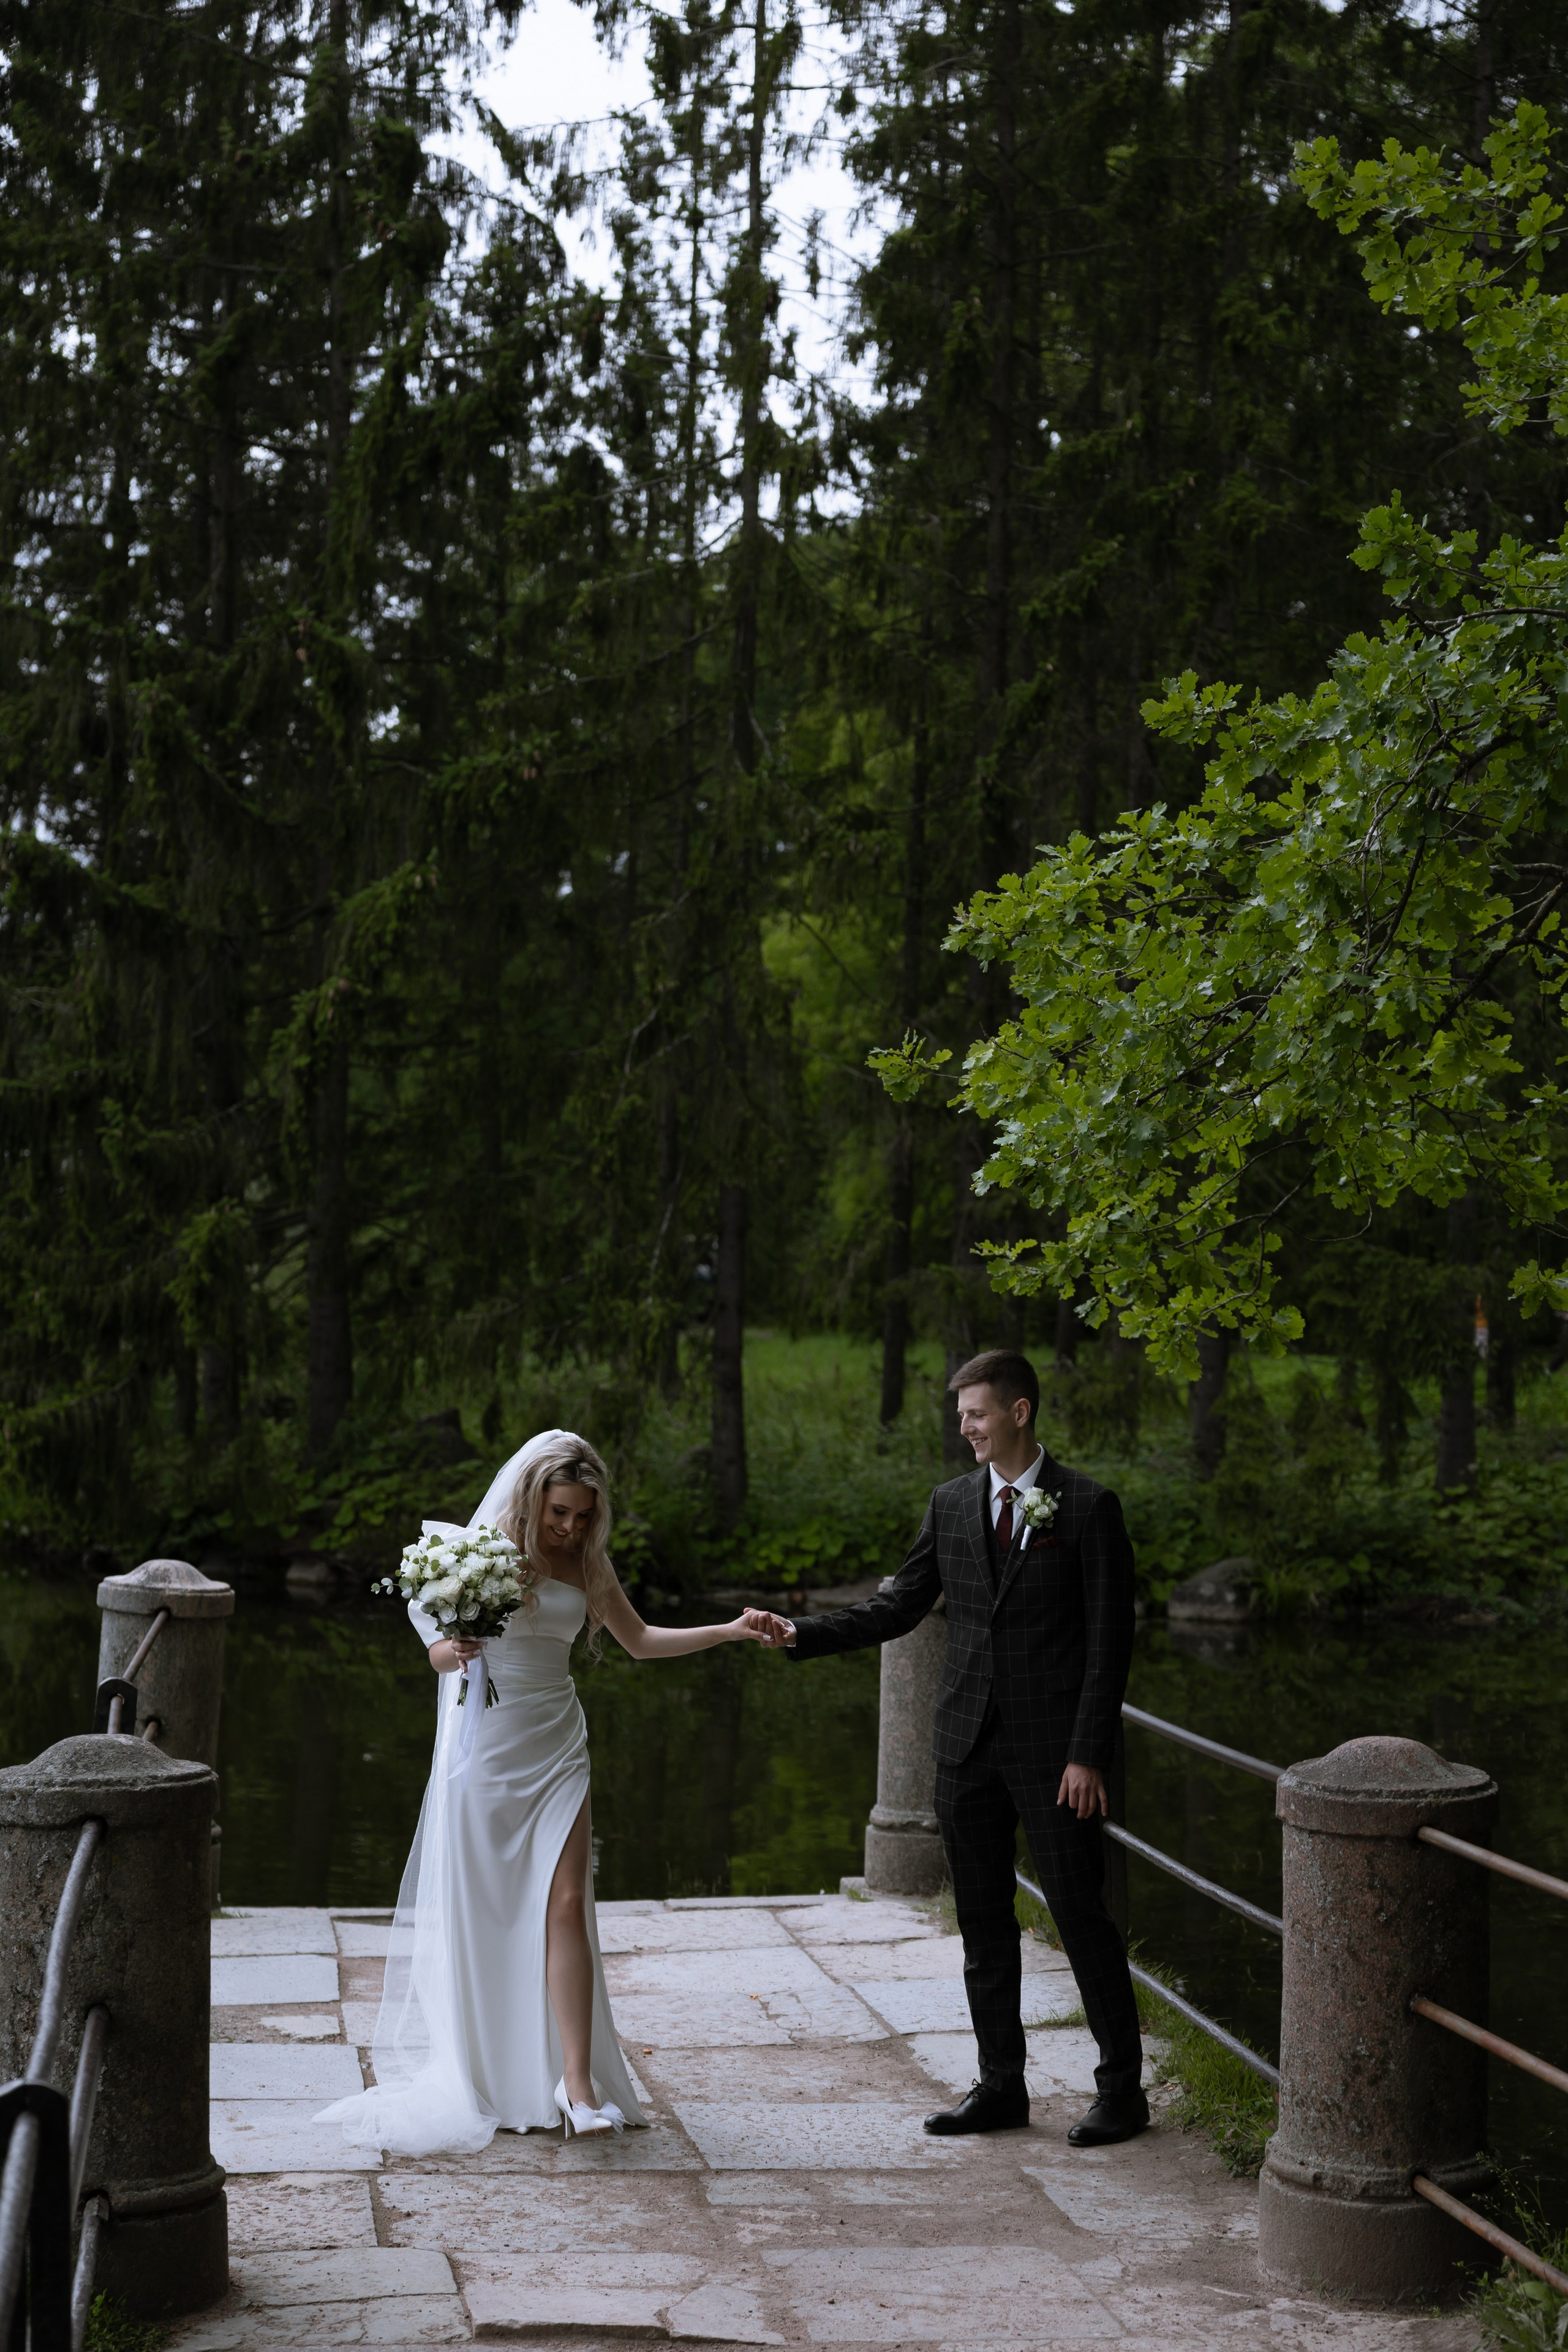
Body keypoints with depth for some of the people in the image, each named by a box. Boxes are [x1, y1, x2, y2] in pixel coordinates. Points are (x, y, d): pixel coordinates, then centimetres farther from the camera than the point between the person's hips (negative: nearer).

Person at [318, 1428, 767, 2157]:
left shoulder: (587, 1565, 5)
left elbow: (640, 1640, 14)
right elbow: (424, 1601, 3)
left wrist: (727, 1631, 5)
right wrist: (441, 1646, -19)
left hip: (556, 1747, 2)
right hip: (486, 1745, -2)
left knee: (565, 1905, -8)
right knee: (482, 1912, 3)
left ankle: (579, 2085, -10)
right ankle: (485, 2076, 18)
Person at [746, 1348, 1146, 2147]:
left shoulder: (1089, 1507, -6)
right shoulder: (951, 1504, 8)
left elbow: (1109, 1639, -8)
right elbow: (897, 1608, 11)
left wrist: (1087, 1754, -13)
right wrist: (800, 1634, -2)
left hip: (1052, 1747, -5)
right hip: (968, 1747, 5)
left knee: (1080, 1914, 0)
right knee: (982, 1922, 10)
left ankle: (1122, 2089, 12)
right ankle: (1000, 2087, 20)